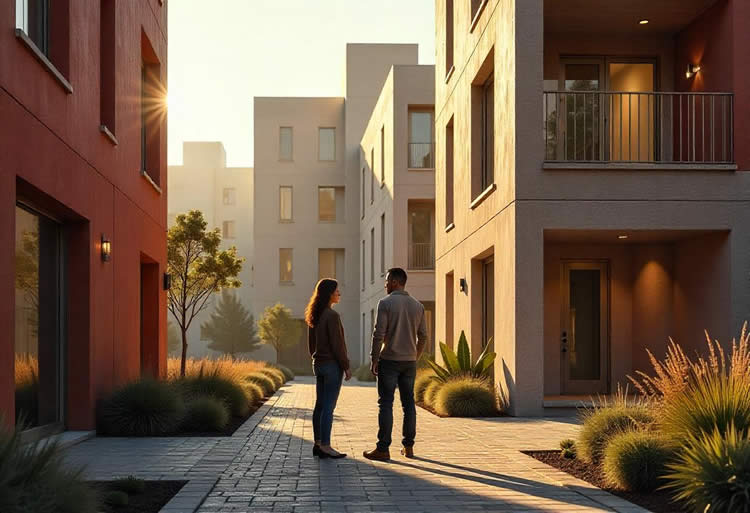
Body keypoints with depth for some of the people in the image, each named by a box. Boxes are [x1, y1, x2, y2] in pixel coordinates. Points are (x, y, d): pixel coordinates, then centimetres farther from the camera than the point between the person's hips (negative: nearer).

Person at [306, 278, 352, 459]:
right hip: (332, 365, -9)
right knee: (329, 407, -5)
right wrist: (347, 367, -12)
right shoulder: (332, 315, -16)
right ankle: (325, 446, -4)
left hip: (318, 364, 9)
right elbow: (337, 344, -18)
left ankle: (318, 444, 16)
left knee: (320, 405, 12)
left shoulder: (314, 316, 10)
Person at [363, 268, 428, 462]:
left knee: (386, 404, -3)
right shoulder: (418, 305, 8)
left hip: (389, 360, -5)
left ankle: (383, 449, -4)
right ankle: (408, 447, 14)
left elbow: (378, 334, -14)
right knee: (409, 403, 10)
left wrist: (374, 359, -7)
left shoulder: (385, 303, -9)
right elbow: (423, 337, 10)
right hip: (410, 361, 5)